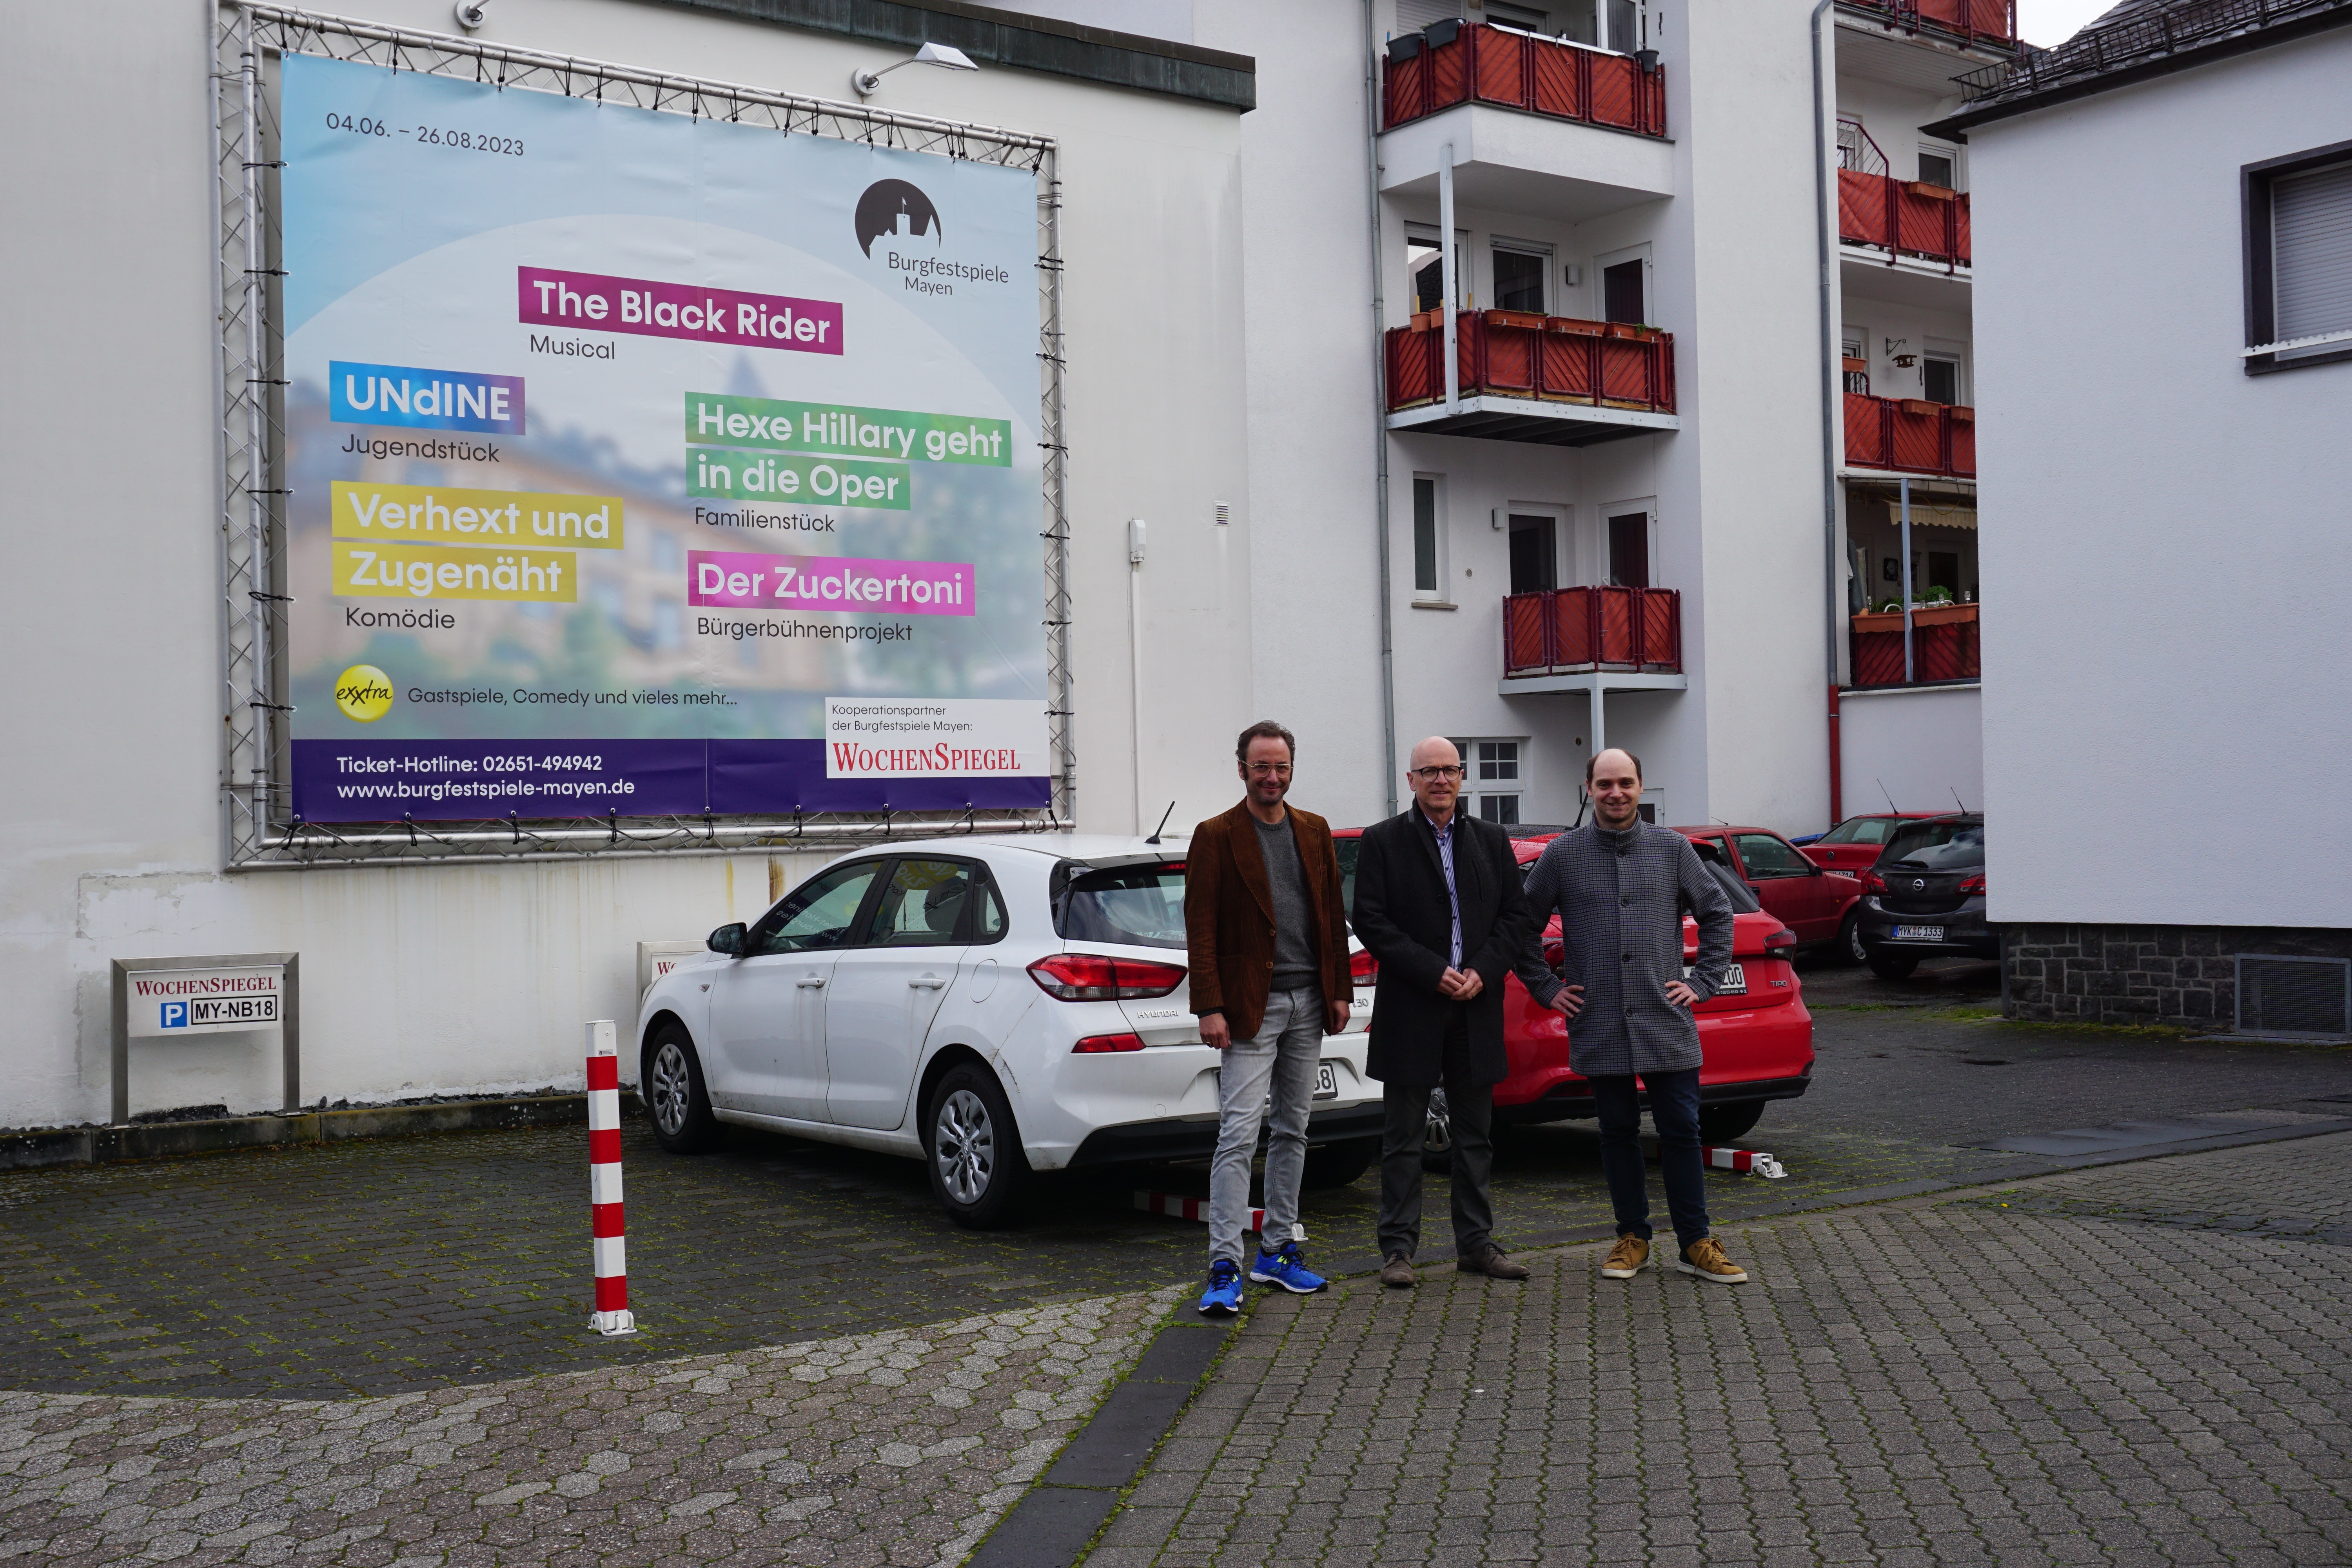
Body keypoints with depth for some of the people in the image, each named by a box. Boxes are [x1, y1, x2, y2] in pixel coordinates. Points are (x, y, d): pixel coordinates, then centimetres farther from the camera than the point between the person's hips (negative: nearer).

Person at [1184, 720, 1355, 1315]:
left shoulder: (1315, 832, 11)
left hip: (1307, 1003, 6)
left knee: (1292, 1131, 12)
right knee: (1239, 1134, -10)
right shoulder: (1216, 836, -4)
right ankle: (1225, 1267, -10)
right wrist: (1210, 1008, -15)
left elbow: (1333, 915, 13)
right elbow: (1200, 928, -8)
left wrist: (1340, 991, 6)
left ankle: (1277, 1250, 21)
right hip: (1250, 1006, -5)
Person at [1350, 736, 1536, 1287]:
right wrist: (1432, 972, -15)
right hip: (1410, 1010, -4)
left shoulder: (1491, 840, 10)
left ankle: (1476, 1243, 20)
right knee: (1403, 1137, 2)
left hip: (1476, 1009, 4)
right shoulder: (1382, 842, -1)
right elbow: (1371, 922, -8)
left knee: (1476, 1136, 11)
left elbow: (1516, 916, 8)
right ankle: (1399, 1248, 8)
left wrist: (1483, 972, -8)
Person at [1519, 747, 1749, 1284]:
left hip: (1666, 1022, 0)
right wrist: (1547, 989, 5)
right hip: (1600, 1028, 0)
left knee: (1681, 1131, 1)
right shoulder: (1563, 855, 2)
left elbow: (1718, 914, 13)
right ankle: (1633, 1238, 19)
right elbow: (1522, 926, 10)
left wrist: (1702, 982, 6)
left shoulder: (1672, 848, 5)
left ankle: (1695, 1244, 10)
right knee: (1619, 1133, 7)